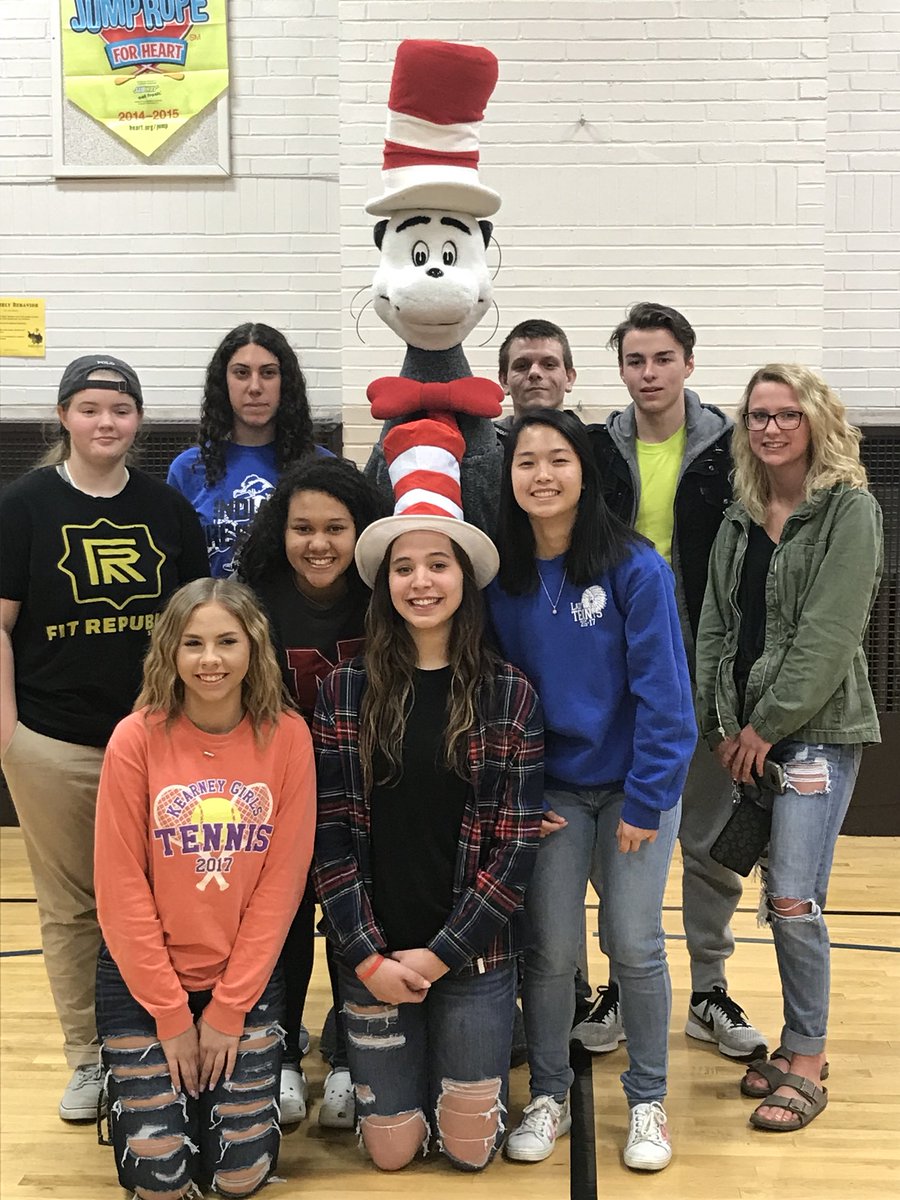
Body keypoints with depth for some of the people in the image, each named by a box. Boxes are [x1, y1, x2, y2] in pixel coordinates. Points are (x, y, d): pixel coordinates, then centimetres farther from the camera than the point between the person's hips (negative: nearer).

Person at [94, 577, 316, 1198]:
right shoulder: (137, 738, -14)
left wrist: (228, 1008, -8)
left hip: (248, 978, 1)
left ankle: (226, 1085, 32)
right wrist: (172, 1016, -8)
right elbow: (122, 886, -10)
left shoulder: (287, 735, -9)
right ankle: (138, 1090, 32)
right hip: (144, 978, -1)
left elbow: (283, 879, -7)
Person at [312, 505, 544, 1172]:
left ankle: (473, 1054, 39)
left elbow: (519, 841, -6)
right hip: (373, 957, 1)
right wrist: (368, 956, -11)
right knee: (391, 1149, 11)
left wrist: (440, 954, -11)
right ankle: (411, 1071, 41)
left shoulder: (510, 695, -5)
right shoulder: (345, 690, -3)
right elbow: (329, 832, -4)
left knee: (470, 1148, 9)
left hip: (475, 954, 0)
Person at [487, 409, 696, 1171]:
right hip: (551, 788, 2)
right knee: (549, 949, 4)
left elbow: (661, 689, -13)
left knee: (635, 945, 3)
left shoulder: (634, 566, -13)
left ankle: (648, 1102, 23)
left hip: (633, 784, -2)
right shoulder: (501, 576, -3)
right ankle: (549, 1095, 24)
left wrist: (645, 798, -15)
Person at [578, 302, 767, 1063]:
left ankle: (709, 990, 24)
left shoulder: (729, 449, -3)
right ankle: (625, 983, 26)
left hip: (703, 674, -1)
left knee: (711, 838, 8)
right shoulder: (599, 451, 2)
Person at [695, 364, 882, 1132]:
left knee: (793, 899, -9)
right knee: (781, 896, 10)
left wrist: (769, 724, -14)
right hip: (750, 730, 6)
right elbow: (716, 624, 10)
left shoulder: (850, 510, -7)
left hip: (816, 729, -6)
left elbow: (830, 635, -14)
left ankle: (807, 1063, 7)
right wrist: (721, 723, 1)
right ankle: (799, 1043, 24)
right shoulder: (741, 518, 12)